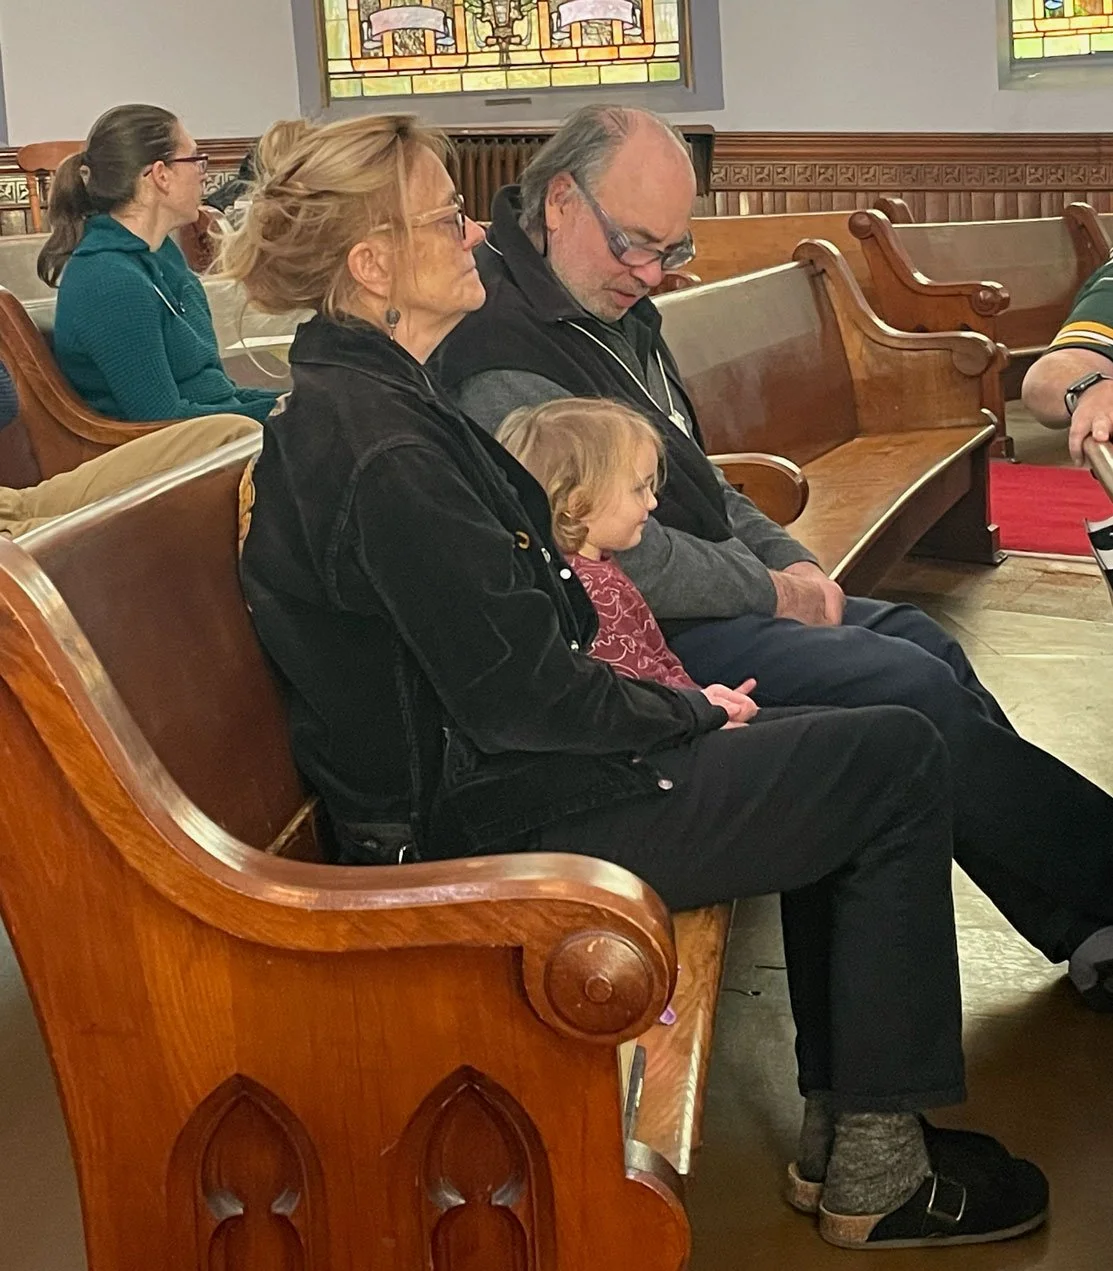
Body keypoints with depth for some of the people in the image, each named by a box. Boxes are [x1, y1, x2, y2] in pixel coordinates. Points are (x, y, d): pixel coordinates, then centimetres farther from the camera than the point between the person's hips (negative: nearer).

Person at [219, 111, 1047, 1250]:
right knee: (899, 764, -3)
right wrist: (686, 712, -8)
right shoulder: (383, 450, -25)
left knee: (840, 765, 20)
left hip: (470, 773, 10)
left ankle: (841, 1128, 23)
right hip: (499, 827, -10)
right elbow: (517, 696, -25)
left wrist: (667, 705, 7)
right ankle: (874, 1176, 7)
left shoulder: (351, 400, 8)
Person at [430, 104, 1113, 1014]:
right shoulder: (500, 356, -21)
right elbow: (615, 554, -24)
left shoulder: (616, 306, 11)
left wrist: (791, 561, 6)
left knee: (923, 641, 5)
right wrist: (769, 591, -12)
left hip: (717, 594, 11)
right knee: (915, 692, -16)